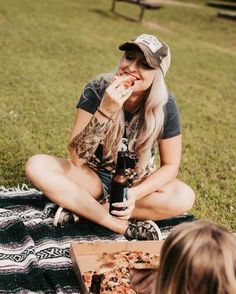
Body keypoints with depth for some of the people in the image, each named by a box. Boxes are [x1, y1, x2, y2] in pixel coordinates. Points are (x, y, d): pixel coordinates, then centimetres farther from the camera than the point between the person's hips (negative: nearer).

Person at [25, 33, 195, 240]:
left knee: (185, 197, -28)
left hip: (137, 183, 1)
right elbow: (76, 158, -26)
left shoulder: (165, 105, -18)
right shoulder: (97, 90, -20)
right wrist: (104, 111, -40)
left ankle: (80, 208, -21)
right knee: (36, 166, -25)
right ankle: (123, 227, -26)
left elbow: (170, 165, -10)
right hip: (94, 177, 0)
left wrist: (135, 194, -28)